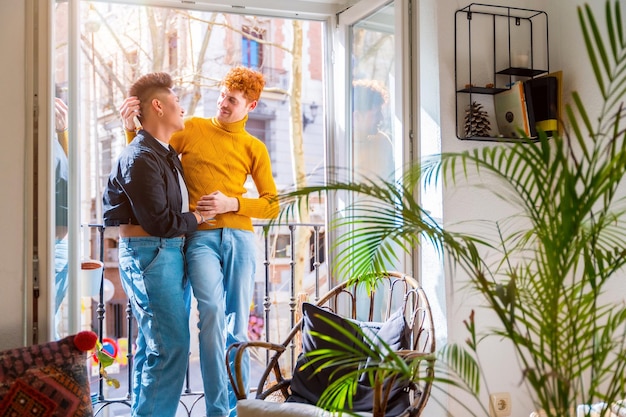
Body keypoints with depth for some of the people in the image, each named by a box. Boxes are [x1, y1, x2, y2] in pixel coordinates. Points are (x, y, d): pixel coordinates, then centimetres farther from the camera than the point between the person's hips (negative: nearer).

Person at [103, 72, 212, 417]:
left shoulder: (166, 153, 16)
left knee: (153, 344, 14)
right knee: (170, 346, -11)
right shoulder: (140, 158, -14)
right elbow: (159, 222, -18)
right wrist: (197, 218, -3)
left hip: (170, 252, 10)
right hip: (149, 254, -10)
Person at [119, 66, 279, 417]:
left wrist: (233, 203, -4)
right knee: (212, 312, -21)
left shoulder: (255, 148, 12)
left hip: (240, 238, 2)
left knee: (238, 324, 2)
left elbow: (272, 205, 11)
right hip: (200, 237, -1)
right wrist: (131, 127, 1)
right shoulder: (193, 129, 10)